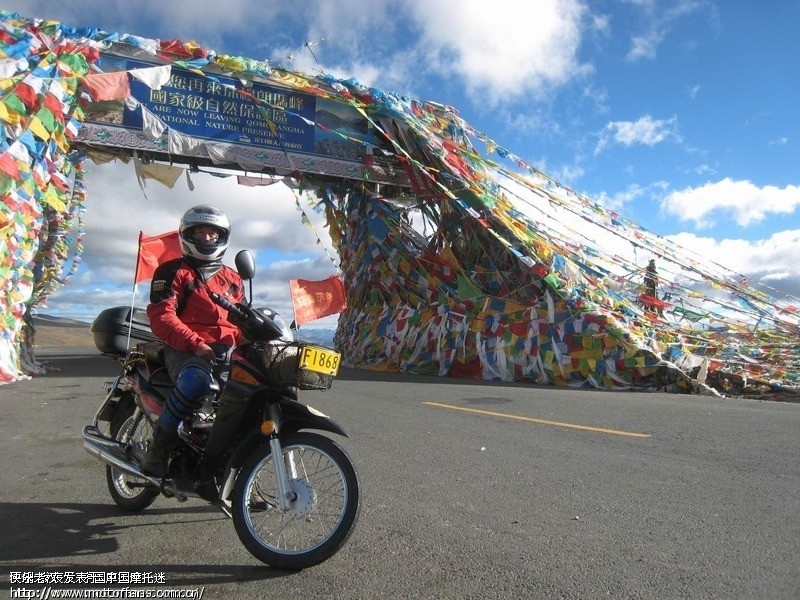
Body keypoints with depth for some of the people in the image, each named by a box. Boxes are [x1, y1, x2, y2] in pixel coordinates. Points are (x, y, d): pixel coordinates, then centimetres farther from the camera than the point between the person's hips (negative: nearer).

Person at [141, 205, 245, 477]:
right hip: (184, 349, -5)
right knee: (196, 381, -39)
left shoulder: (233, 279, 26)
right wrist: (195, 343, -20)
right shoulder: (172, 271, 7)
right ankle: (159, 445, -19)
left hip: (227, 351, 5)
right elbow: (161, 317, -6)